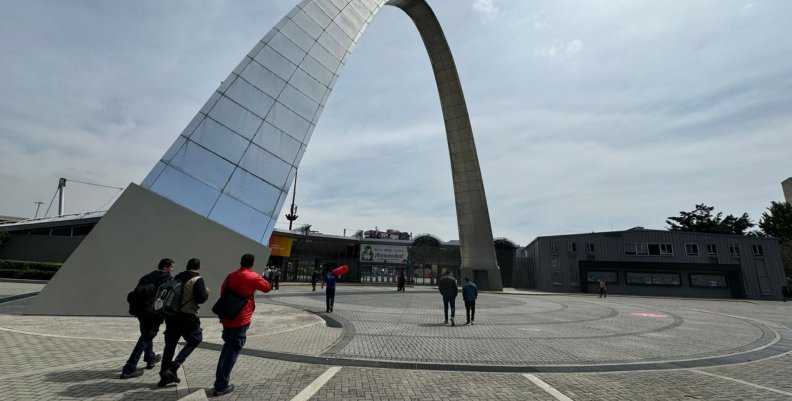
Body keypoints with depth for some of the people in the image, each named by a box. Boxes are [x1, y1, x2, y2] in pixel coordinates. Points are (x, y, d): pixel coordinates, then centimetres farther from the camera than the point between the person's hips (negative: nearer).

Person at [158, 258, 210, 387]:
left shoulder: (177, 277, 11)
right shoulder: (197, 279, -10)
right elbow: (201, 298, -18)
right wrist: (207, 293, 1)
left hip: (171, 314, 7)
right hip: (187, 316, -7)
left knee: (170, 344, 15)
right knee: (196, 339, 11)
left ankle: (164, 377, 20)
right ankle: (173, 368, 1)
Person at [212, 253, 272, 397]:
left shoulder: (230, 276, 5)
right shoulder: (252, 277, -13)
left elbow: (223, 292, 13)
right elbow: (268, 287, -2)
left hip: (227, 318, 6)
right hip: (241, 320, -6)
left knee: (227, 347, 21)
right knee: (233, 350, 3)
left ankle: (220, 380, 24)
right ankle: (222, 385, 7)